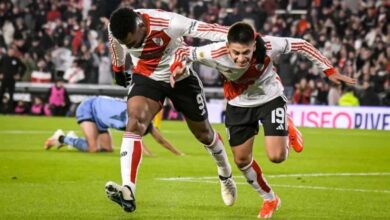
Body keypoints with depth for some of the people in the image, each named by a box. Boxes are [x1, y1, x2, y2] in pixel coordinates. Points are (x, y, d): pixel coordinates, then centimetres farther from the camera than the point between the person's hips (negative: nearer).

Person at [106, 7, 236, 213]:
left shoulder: (167, 23, -35)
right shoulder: (115, 30, -20)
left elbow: (207, 30, -37)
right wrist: (118, 70, 22)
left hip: (180, 77, -2)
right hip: (146, 78, 2)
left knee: (203, 132, 14)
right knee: (134, 122, -25)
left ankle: (225, 174, 45)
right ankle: (128, 191, -36)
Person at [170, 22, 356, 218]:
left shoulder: (268, 46, -36)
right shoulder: (216, 54, -34)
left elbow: (300, 45, -19)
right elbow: (184, 51, -18)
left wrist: (329, 71, -15)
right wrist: (177, 67, -40)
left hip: (270, 98, -2)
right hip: (239, 104, 2)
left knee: (277, 156, -13)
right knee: (242, 160, 7)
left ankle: (288, 130, 24)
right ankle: (269, 199, 32)